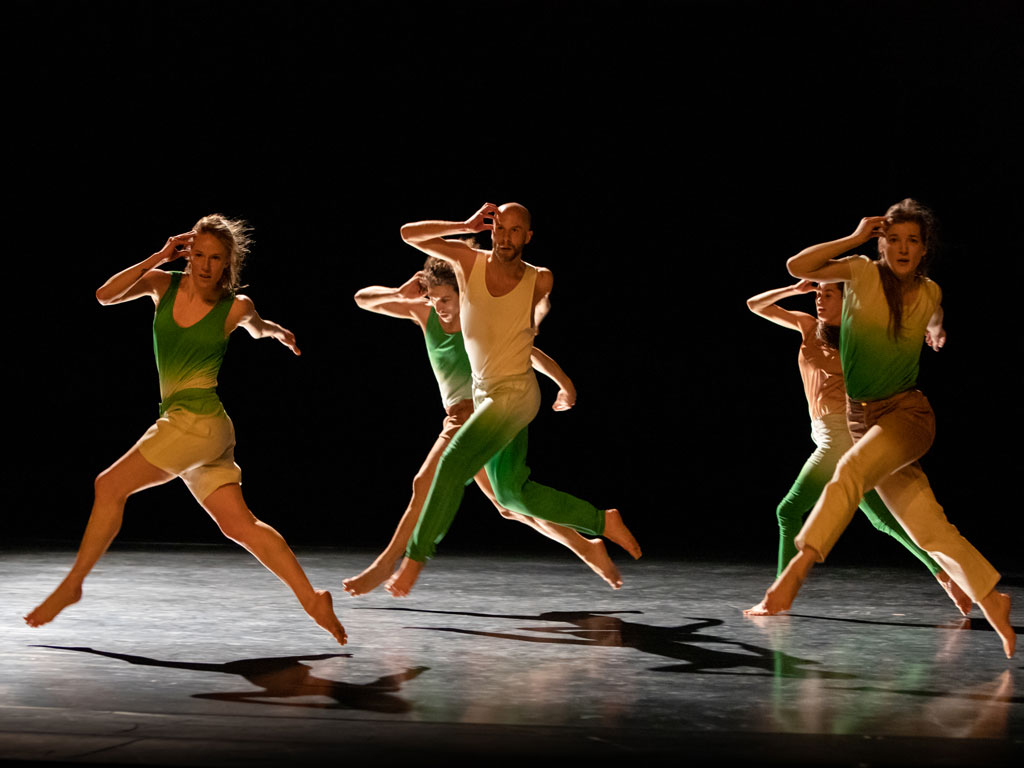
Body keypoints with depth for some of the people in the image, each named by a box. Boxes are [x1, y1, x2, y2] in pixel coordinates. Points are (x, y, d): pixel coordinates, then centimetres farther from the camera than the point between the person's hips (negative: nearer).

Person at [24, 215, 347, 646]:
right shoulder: (164, 284, 9)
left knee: (110, 485, -8)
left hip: (200, 418, -5)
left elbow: (258, 329, 22)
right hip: (180, 421, 5)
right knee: (240, 526, 0)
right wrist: (158, 258, -5)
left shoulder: (235, 307, -1)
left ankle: (73, 584, 2)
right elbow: (106, 295, -3)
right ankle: (311, 599, 0)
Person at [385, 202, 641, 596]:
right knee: (511, 493, 13)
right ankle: (603, 522, 23)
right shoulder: (468, 260, -3)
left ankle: (416, 556, -11)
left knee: (454, 463, -20)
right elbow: (409, 233, -8)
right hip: (483, 392, 6)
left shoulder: (540, 281, -8)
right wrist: (467, 225, -12)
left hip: (516, 393, -6)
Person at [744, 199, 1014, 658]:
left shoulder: (930, 292, 8)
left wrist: (937, 336, 18)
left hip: (908, 413, -1)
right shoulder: (863, 273, 1)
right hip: (861, 419, 1)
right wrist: (856, 238, -10)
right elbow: (797, 267, -13)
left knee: (851, 470, -31)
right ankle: (991, 601, 10)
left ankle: (791, 577, -39)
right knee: (927, 528, -2)